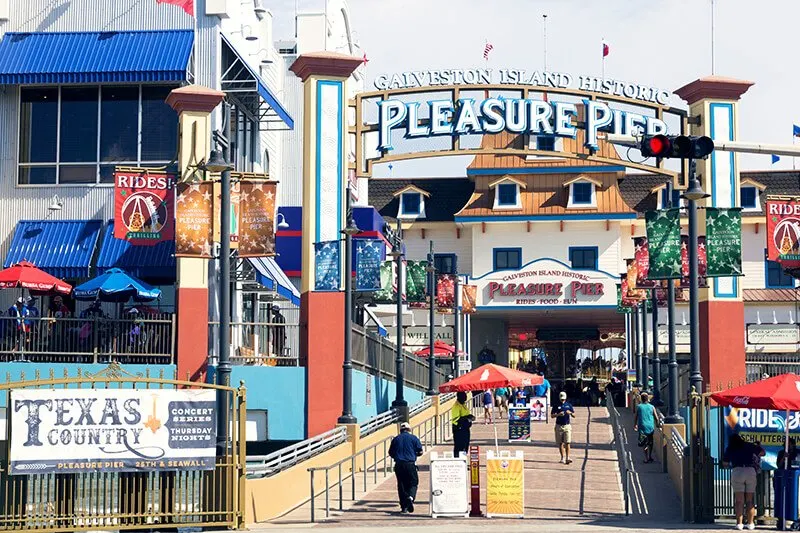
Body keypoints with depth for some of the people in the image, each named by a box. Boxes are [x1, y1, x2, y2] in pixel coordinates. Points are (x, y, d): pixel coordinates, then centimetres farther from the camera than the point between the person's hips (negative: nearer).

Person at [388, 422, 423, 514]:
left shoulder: (396, 439, 10)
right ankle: (410, 497, -23)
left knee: (401, 485, 8)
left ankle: (404, 507, 8)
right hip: (410, 464, -3)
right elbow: (420, 452, -1)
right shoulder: (413, 438, 2)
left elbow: (391, 453, 12)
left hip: (399, 465, 3)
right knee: (413, 483, 6)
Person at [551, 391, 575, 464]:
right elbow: (552, 415, 1)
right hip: (559, 426, 0)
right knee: (560, 443, 4)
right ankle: (563, 458, 13)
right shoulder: (556, 405, 4)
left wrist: (570, 413, -13)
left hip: (567, 426, 0)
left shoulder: (569, 405, 9)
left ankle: (567, 458, -15)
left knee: (567, 443, -10)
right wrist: (558, 414, -18)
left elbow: (574, 415, 10)